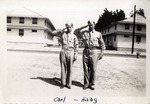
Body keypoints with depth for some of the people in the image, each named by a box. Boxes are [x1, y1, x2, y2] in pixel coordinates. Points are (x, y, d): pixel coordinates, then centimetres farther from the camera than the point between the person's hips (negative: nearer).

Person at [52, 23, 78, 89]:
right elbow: (53, 33, 6)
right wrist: (61, 30, -1)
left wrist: (75, 55, -1)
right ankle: (63, 83, 11)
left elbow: (76, 46, 7)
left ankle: (68, 84, 12)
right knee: (63, 68, 3)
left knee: (69, 69, 3)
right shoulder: (62, 33, 10)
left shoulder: (74, 36, 8)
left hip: (70, 53, 0)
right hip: (63, 52, 1)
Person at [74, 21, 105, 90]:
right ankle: (86, 83, 11)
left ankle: (92, 84, 10)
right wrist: (84, 27, 9)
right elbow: (75, 32, 13)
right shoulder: (84, 33, 13)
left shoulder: (98, 34, 11)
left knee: (93, 69, -1)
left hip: (94, 52, -1)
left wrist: (101, 53, 3)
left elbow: (102, 44, 13)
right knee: (86, 69, 1)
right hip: (86, 51, 2)